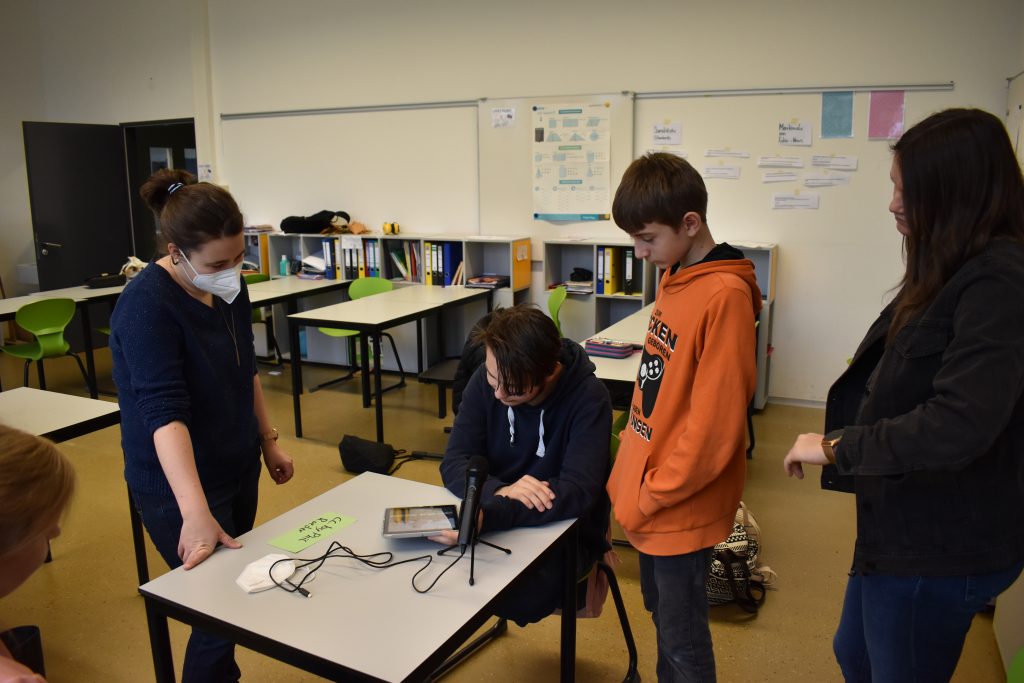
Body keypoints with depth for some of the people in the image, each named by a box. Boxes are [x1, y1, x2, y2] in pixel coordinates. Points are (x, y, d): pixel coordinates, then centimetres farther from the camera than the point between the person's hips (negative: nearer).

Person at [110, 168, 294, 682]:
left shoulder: (229, 286, -2)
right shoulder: (146, 304, -24)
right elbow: (164, 412, -33)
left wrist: (268, 441, 14)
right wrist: (196, 512, -41)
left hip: (238, 467, 7)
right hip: (178, 485, -7)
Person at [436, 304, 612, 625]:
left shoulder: (589, 398, -20)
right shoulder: (486, 380, -7)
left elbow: (579, 491, -29)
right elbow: (454, 463, -9)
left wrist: (488, 517, -44)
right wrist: (499, 490, -32)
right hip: (494, 519, 4)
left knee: (518, 594, -34)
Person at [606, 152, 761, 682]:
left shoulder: (725, 295, -22)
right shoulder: (673, 278, 5)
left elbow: (715, 422, -23)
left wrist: (652, 495, -15)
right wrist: (631, 472, 10)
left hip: (681, 506, -8)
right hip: (649, 493, 8)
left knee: (682, 640, 10)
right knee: (662, 615, 25)